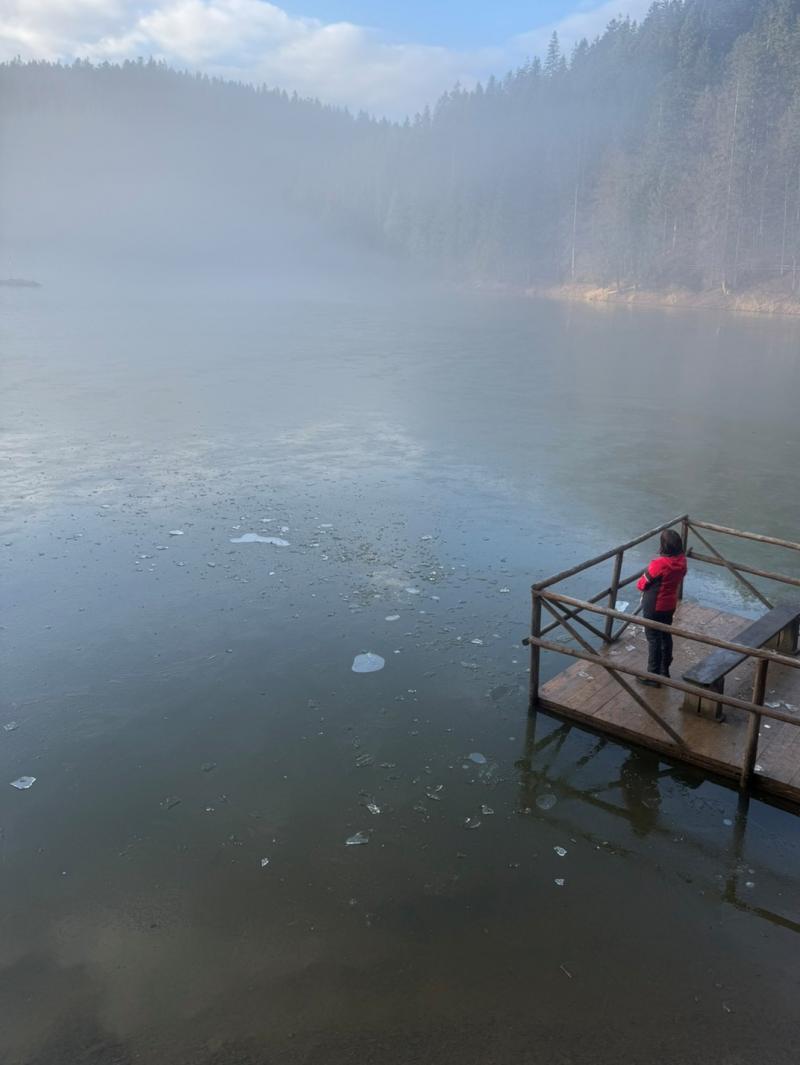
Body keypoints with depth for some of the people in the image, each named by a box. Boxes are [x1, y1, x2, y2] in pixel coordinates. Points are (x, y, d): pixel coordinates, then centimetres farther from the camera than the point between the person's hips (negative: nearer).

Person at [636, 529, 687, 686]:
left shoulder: (659, 564, -28)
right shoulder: (682, 560, -7)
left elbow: (641, 584, -16)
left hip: (654, 607, -7)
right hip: (670, 605, 7)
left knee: (654, 639, 4)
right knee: (666, 636, 19)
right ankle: (664, 671, 33)